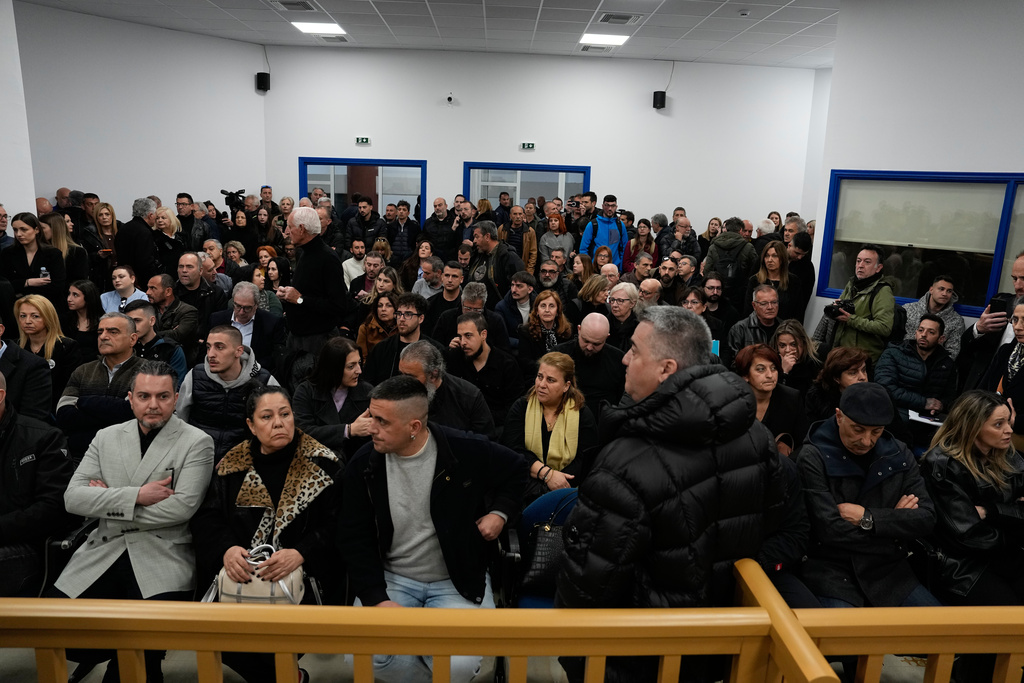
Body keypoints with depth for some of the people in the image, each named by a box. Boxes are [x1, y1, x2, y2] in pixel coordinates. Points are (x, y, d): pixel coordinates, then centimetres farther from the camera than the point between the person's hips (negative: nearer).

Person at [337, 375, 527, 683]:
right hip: (391, 577, 2)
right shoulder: (364, 464, -9)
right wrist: (377, 599, -14)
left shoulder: (467, 451, -15)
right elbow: (354, 538, -4)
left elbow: (517, 470, 6)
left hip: (457, 581, -2)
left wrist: (499, 512, -8)